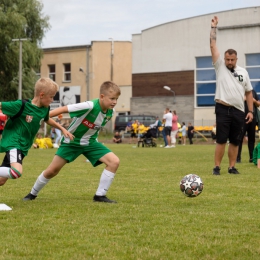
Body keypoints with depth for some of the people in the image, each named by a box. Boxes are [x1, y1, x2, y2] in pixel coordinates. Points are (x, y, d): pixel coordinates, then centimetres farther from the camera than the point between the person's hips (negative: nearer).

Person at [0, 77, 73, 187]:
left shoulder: (45, 109, 5)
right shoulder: (22, 106, -18)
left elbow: (47, 120, 28)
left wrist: (62, 129, 26)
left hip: (23, 147, 8)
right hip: (13, 143, -8)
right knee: (17, 172, -33)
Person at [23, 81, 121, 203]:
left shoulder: (110, 112, -12)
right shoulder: (90, 106, -33)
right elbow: (63, 109, -30)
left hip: (90, 142, 5)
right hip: (71, 141, -5)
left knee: (114, 162, -14)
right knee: (52, 170, -3)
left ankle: (100, 195, -6)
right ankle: (33, 193, 24)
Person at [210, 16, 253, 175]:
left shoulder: (243, 72, 12)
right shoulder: (220, 66, 4)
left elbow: (249, 92, 15)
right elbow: (213, 46, -1)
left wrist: (251, 110, 7)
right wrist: (214, 28, -1)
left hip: (239, 111, 3)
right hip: (223, 109, -3)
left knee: (235, 141, 6)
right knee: (221, 140, -5)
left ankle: (232, 167, 13)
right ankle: (217, 167, -1)